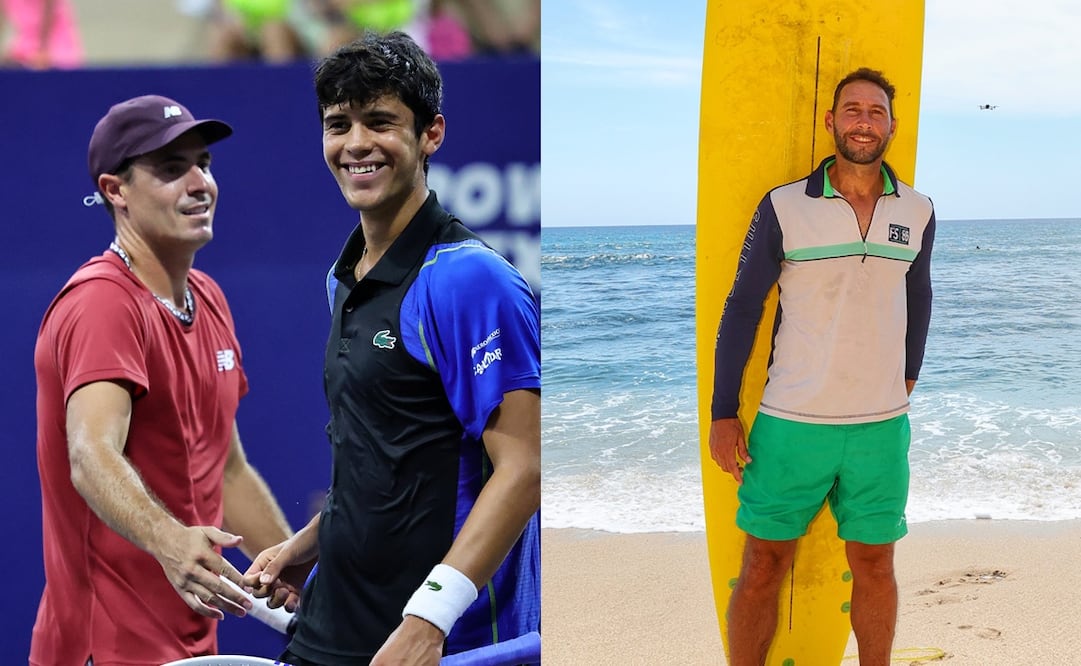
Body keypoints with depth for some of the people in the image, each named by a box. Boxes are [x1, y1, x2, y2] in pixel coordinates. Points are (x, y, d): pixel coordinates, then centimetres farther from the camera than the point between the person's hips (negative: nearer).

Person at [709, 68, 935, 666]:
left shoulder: (917, 212, 3)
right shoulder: (783, 207, -6)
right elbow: (741, 308, -2)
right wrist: (722, 414, -4)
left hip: (882, 425, 2)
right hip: (789, 424, -2)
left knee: (874, 565, 11)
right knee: (764, 565, 5)